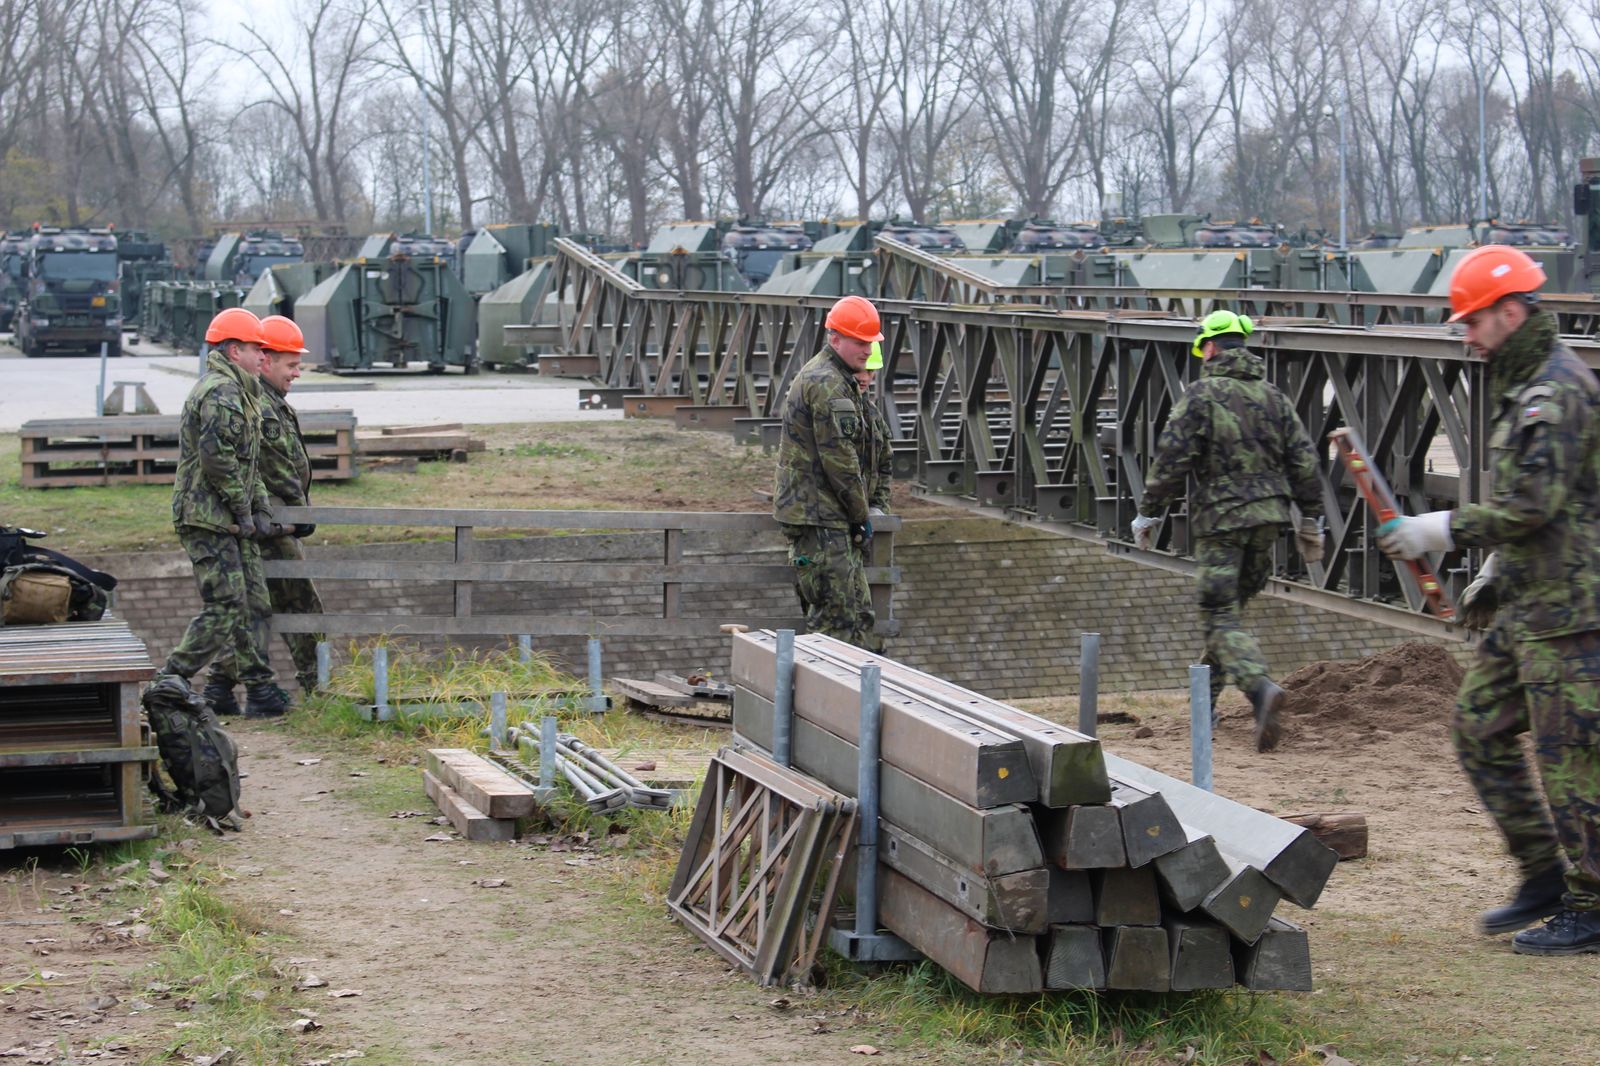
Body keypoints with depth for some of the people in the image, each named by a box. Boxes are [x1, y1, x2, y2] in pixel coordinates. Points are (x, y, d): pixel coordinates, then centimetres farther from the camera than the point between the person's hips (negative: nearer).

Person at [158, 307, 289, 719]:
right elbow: (216, 457, -22)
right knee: (225, 607, -11)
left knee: (254, 603, 9)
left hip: (230, 521, 11)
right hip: (209, 518, -11)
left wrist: (259, 510, 14)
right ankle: (168, 684, -6)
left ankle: (260, 689, 13)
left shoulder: (238, 392, 22)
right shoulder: (222, 391, -14)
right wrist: (243, 510, -15)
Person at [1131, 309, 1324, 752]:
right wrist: (1310, 521, 16)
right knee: (1230, 606, 18)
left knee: (1221, 616, -7)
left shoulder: (1202, 395, -6)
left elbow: (1172, 460, -11)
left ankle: (1261, 689, -30)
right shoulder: (1273, 396, 12)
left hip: (1221, 517, -6)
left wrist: (1148, 513, -2)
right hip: (1269, 515, 6)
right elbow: (1304, 461, 10)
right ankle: (1204, 701, 25)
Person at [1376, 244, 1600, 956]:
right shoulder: (1524, 390, 16)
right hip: (1528, 604, 11)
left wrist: (1438, 532, -16)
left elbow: (1533, 504, -23)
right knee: (1480, 727, 11)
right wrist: (1493, 574, 20)